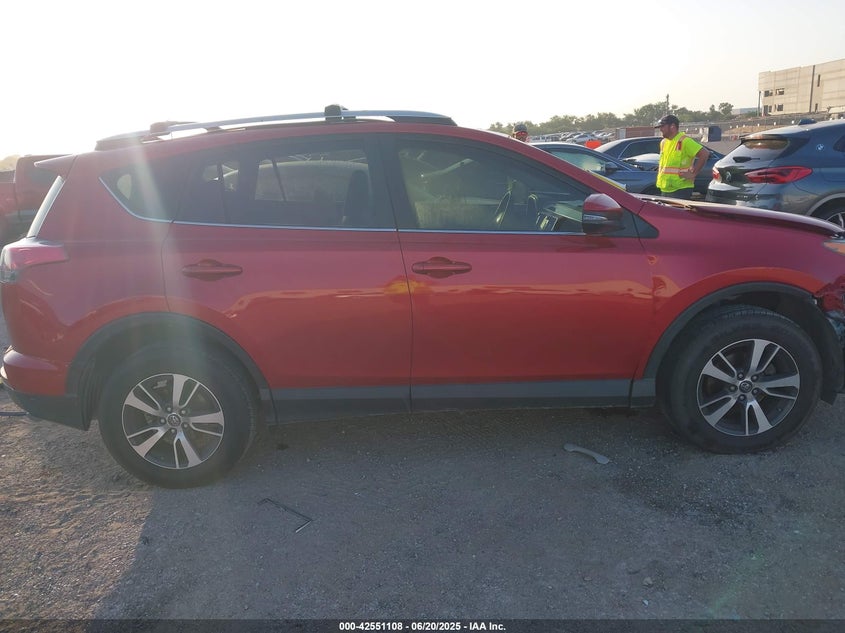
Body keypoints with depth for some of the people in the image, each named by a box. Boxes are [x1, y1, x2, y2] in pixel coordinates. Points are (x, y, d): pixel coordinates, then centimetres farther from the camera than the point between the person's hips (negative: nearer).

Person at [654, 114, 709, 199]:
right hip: (664, 190, 8)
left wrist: (693, 173, -16)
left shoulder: (684, 141, -11)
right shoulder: (663, 142, 14)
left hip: (680, 190, -8)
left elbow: (704, 154, -17)